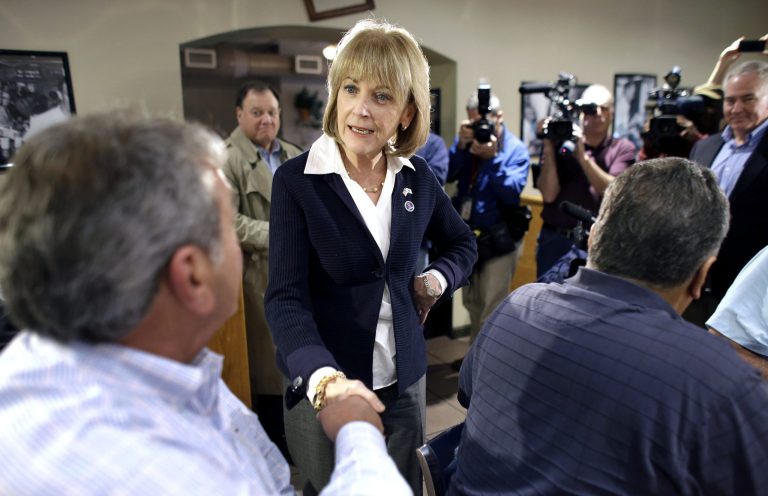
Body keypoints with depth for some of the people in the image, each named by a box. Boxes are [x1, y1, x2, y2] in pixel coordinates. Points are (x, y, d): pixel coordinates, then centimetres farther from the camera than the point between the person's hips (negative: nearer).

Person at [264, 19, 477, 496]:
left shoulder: (417, 177, -2)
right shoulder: (296, 180, -14)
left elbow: (464, 244, 15)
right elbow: (286, 298, -20)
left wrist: (438, 278, -6)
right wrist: (324, 377, -37)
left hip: (404, 380, 4)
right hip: (326, 386, -3)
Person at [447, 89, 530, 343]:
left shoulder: (516, 149, -8)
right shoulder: (467, 141, 5)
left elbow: (512, 193, -21)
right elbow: (447, 176, -8)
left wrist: (493, 157, -26)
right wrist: (460, 145, -19)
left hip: (498, 238, -5)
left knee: (493, 307, -2)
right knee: (470, 301, 18)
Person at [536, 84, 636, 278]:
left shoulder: (623, 148, 3)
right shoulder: (561, 144, 1)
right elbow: (549, 195, -8)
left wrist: (582, 156, -19)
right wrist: (549, 148, -14)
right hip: (556, 240, 0)